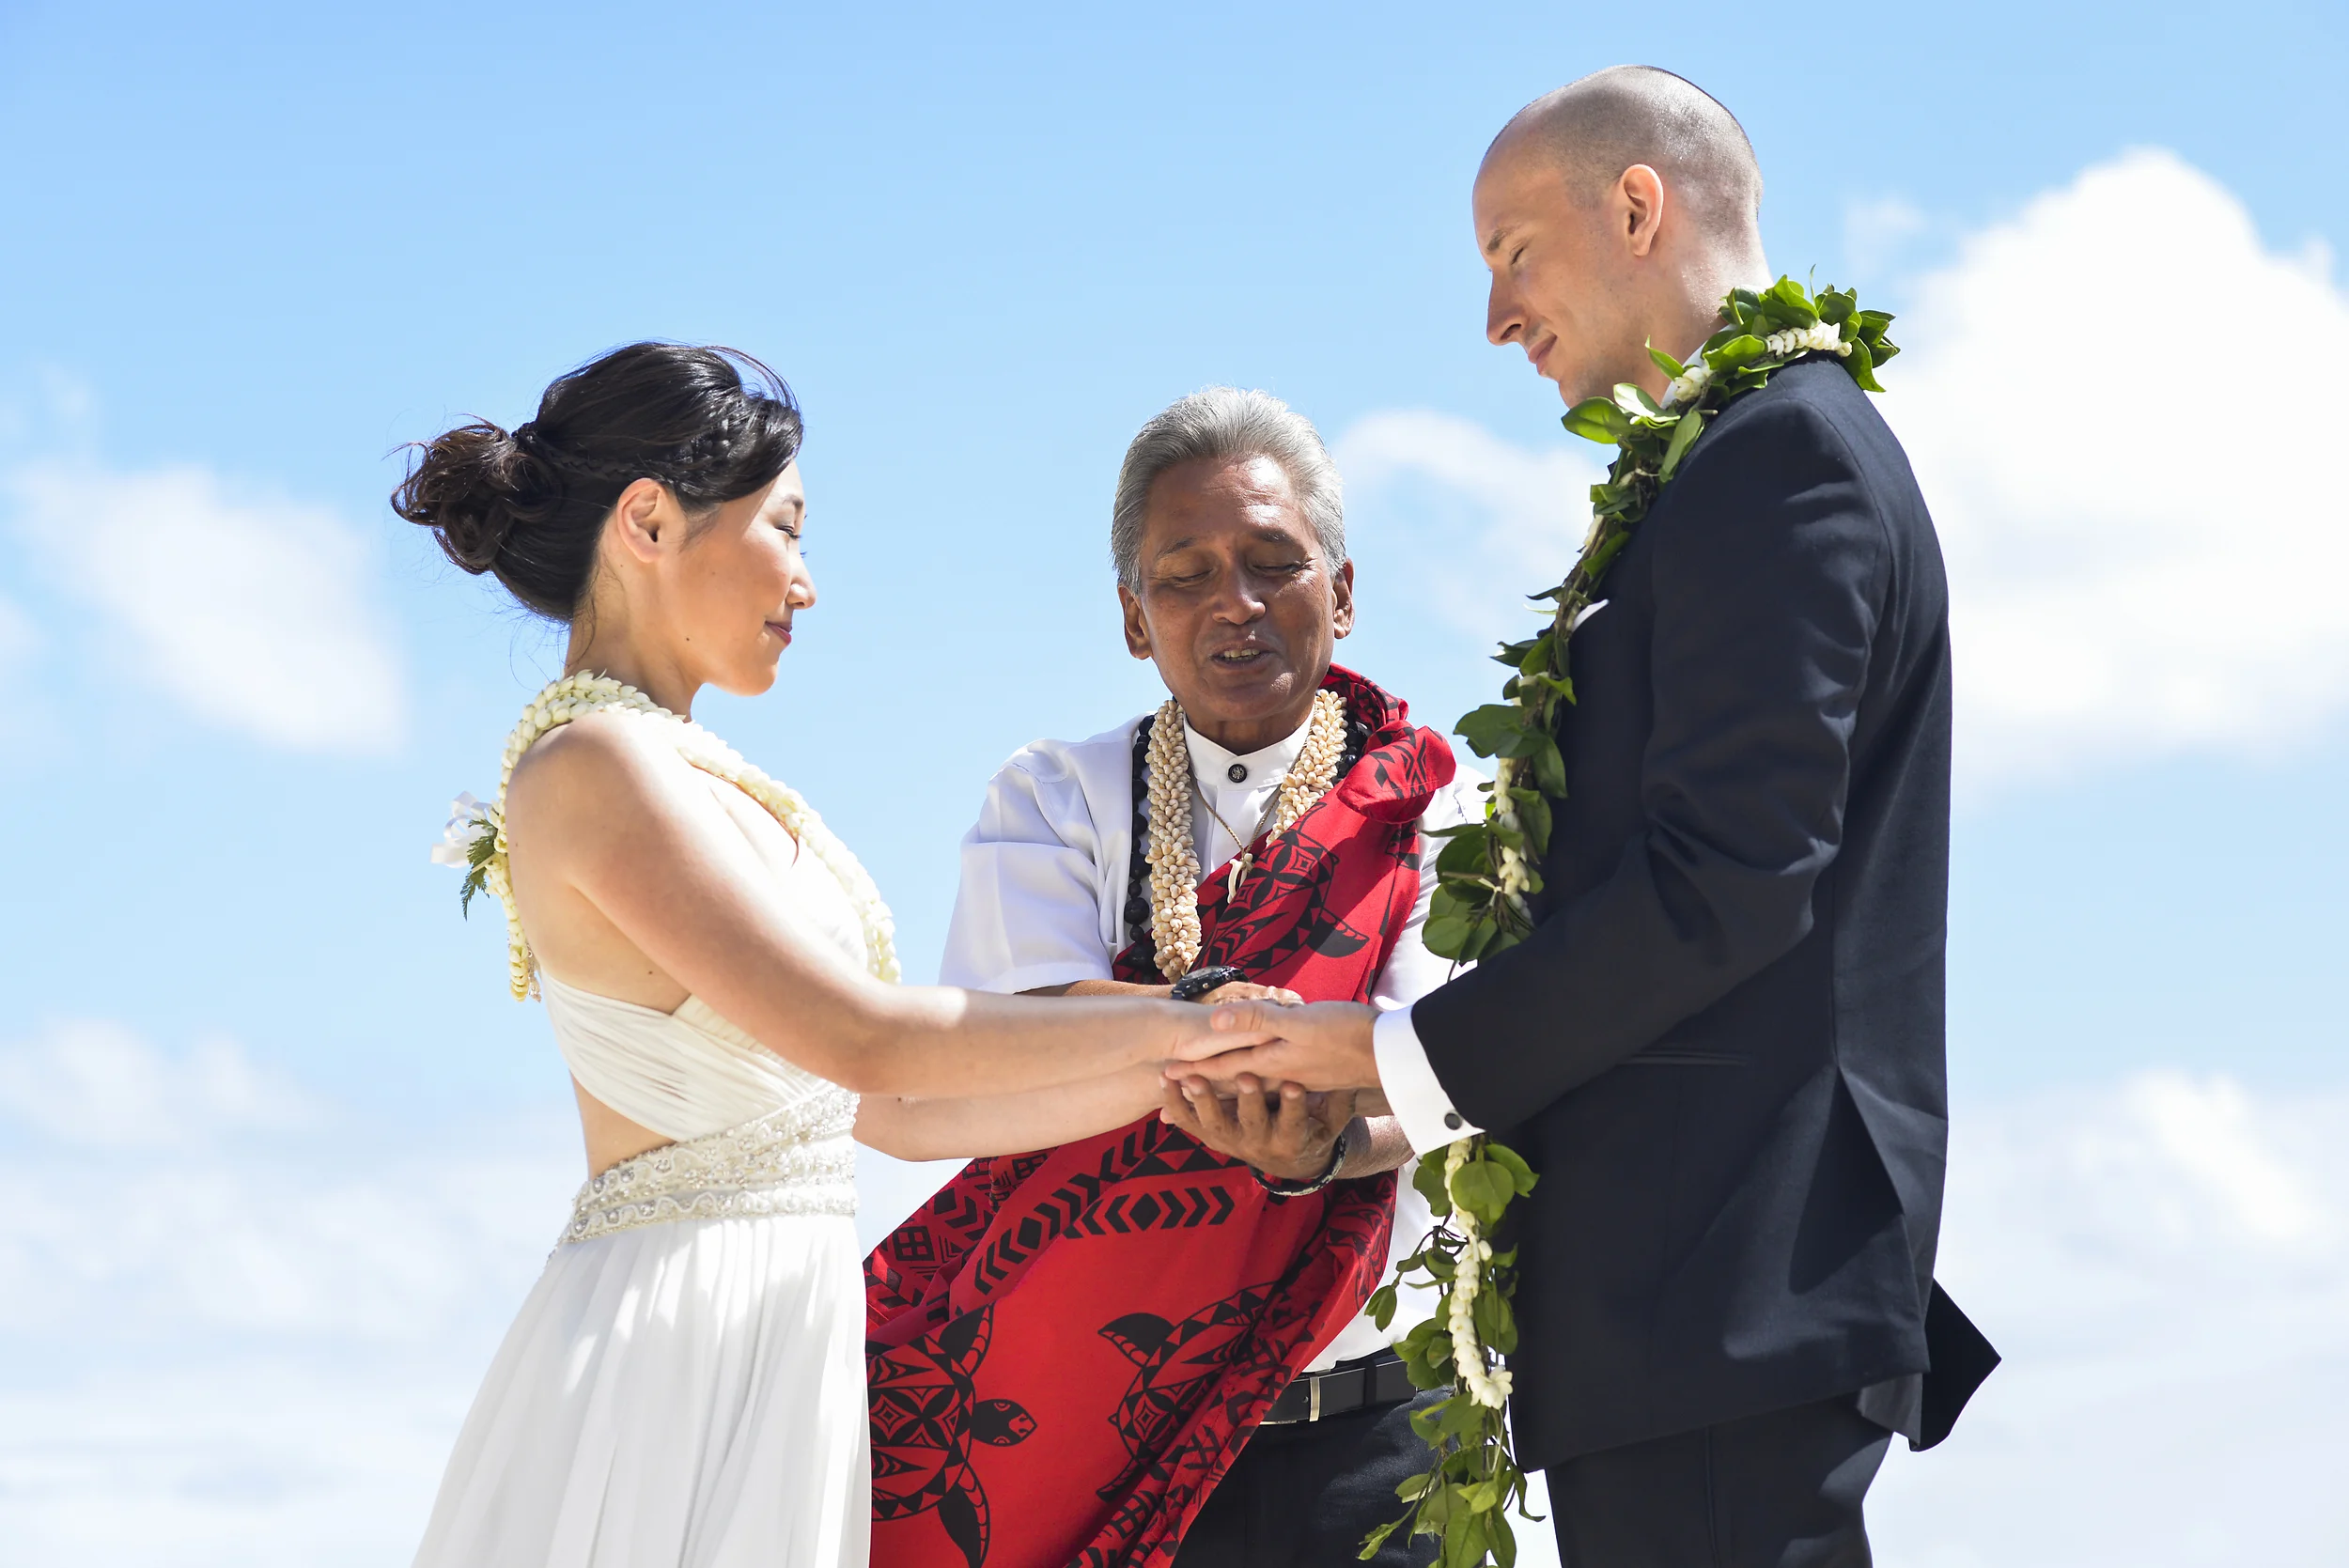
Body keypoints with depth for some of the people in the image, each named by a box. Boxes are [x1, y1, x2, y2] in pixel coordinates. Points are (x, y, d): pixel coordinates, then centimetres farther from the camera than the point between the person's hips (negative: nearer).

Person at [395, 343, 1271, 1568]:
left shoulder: (701, 786, 16)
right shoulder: (594, 766, -12)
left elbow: (894, 1111, 16)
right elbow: (863, 1039, -19)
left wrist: (1174, 1082, 13)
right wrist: (1175, 1022, -11)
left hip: (778, 1349, 9)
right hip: (672, 1342, -9)